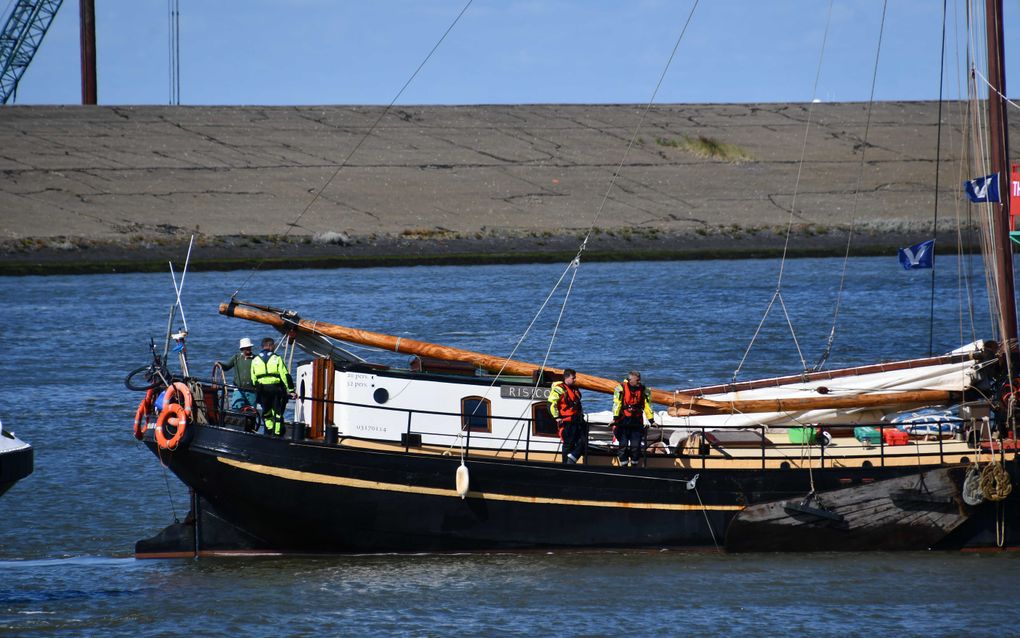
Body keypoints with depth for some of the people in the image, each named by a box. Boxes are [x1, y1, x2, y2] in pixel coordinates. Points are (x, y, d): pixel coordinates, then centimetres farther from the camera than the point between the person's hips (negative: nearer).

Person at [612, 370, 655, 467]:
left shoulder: (643, 390, 5)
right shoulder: (621, 388, -5)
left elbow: (647, 406, 6)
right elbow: (616, 404, -12)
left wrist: (651, 421, 2)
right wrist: (615, 418, -20)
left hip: (637, 422, 2)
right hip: (623, 422, -2)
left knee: (636, 446, -1)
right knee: (623, 445, -2)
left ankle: (634, 465, 11)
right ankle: (623, 465, 6)